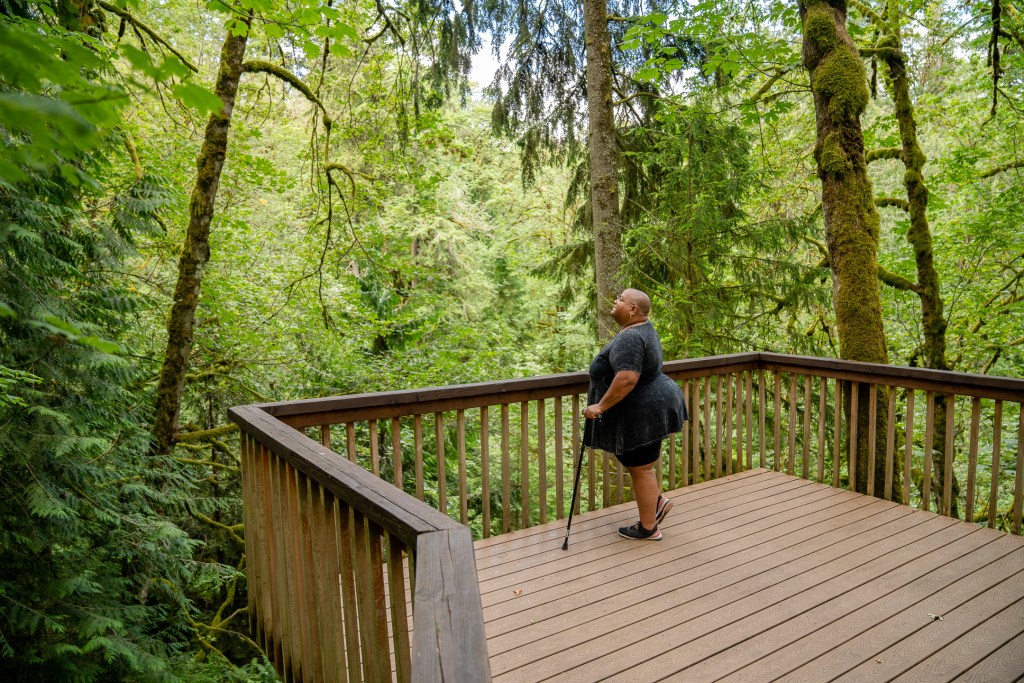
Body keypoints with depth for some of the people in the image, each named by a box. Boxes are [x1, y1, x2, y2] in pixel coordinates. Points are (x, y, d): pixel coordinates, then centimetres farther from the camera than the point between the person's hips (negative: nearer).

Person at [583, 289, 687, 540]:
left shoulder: (630, 339, -24)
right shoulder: (642, 327, 8)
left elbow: (627, 379, -34)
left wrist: (601, 406, -26)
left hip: (641, 413, -10)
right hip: (651, 404, 10)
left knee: (640, 469, 3)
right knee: (637, 463, 23)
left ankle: (648, 529, 15)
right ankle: (658, 500, 31)